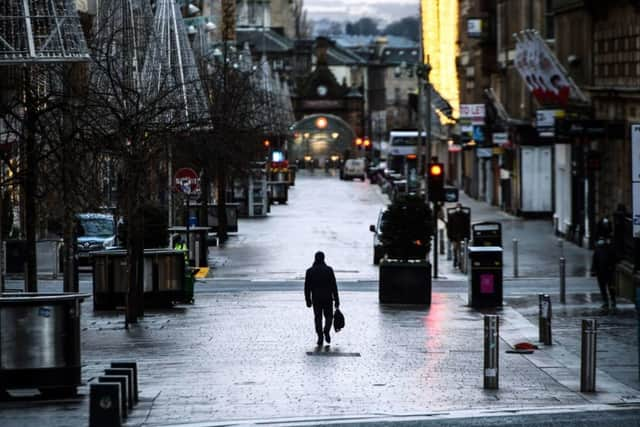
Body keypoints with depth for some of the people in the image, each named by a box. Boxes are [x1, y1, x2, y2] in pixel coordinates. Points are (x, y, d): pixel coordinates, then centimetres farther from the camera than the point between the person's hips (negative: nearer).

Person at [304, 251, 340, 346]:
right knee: (329, 316, 14)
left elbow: (307, 287, 0)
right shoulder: (329, 270, -5)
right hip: (328, 298, -1)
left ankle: (320, 337, 2)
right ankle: (326, 331, -10)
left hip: (316, 299, 1)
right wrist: (336, 300, -2)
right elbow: (334, 286, -6)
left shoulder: (310, 271, -1)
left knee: (318, 318, 9)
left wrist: (308, 300, 9)